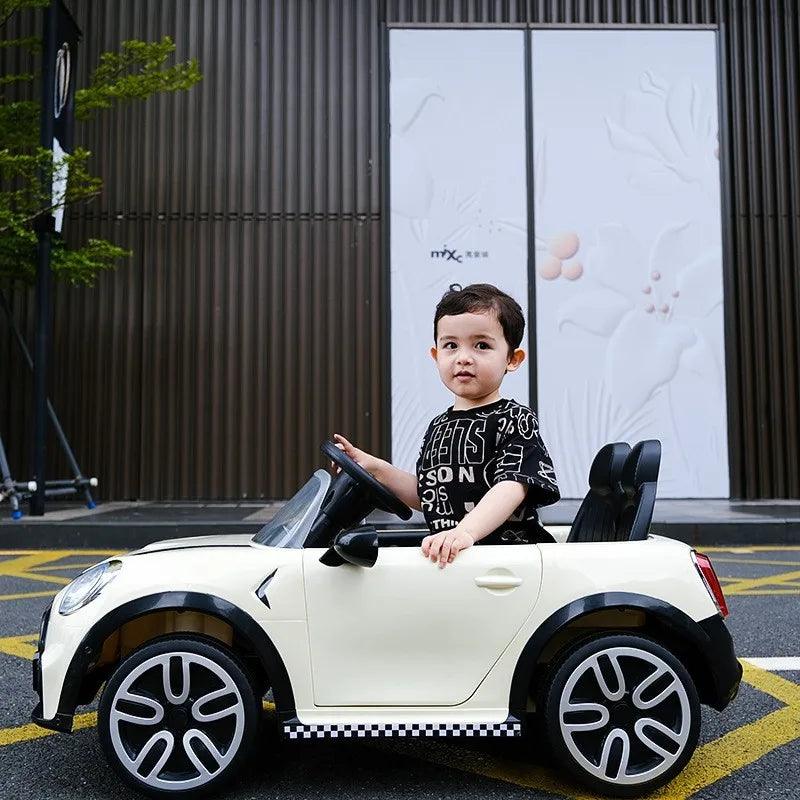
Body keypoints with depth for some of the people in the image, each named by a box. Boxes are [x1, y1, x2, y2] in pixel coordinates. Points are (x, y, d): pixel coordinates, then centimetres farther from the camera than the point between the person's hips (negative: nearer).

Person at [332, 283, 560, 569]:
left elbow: (513, 486, -20)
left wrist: (466, 531, -34)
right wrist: (377, 469, 11)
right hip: (445, 557, 6)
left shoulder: (514, 420, -6)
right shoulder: (438, 427, 15)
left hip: (510, 555, -6)